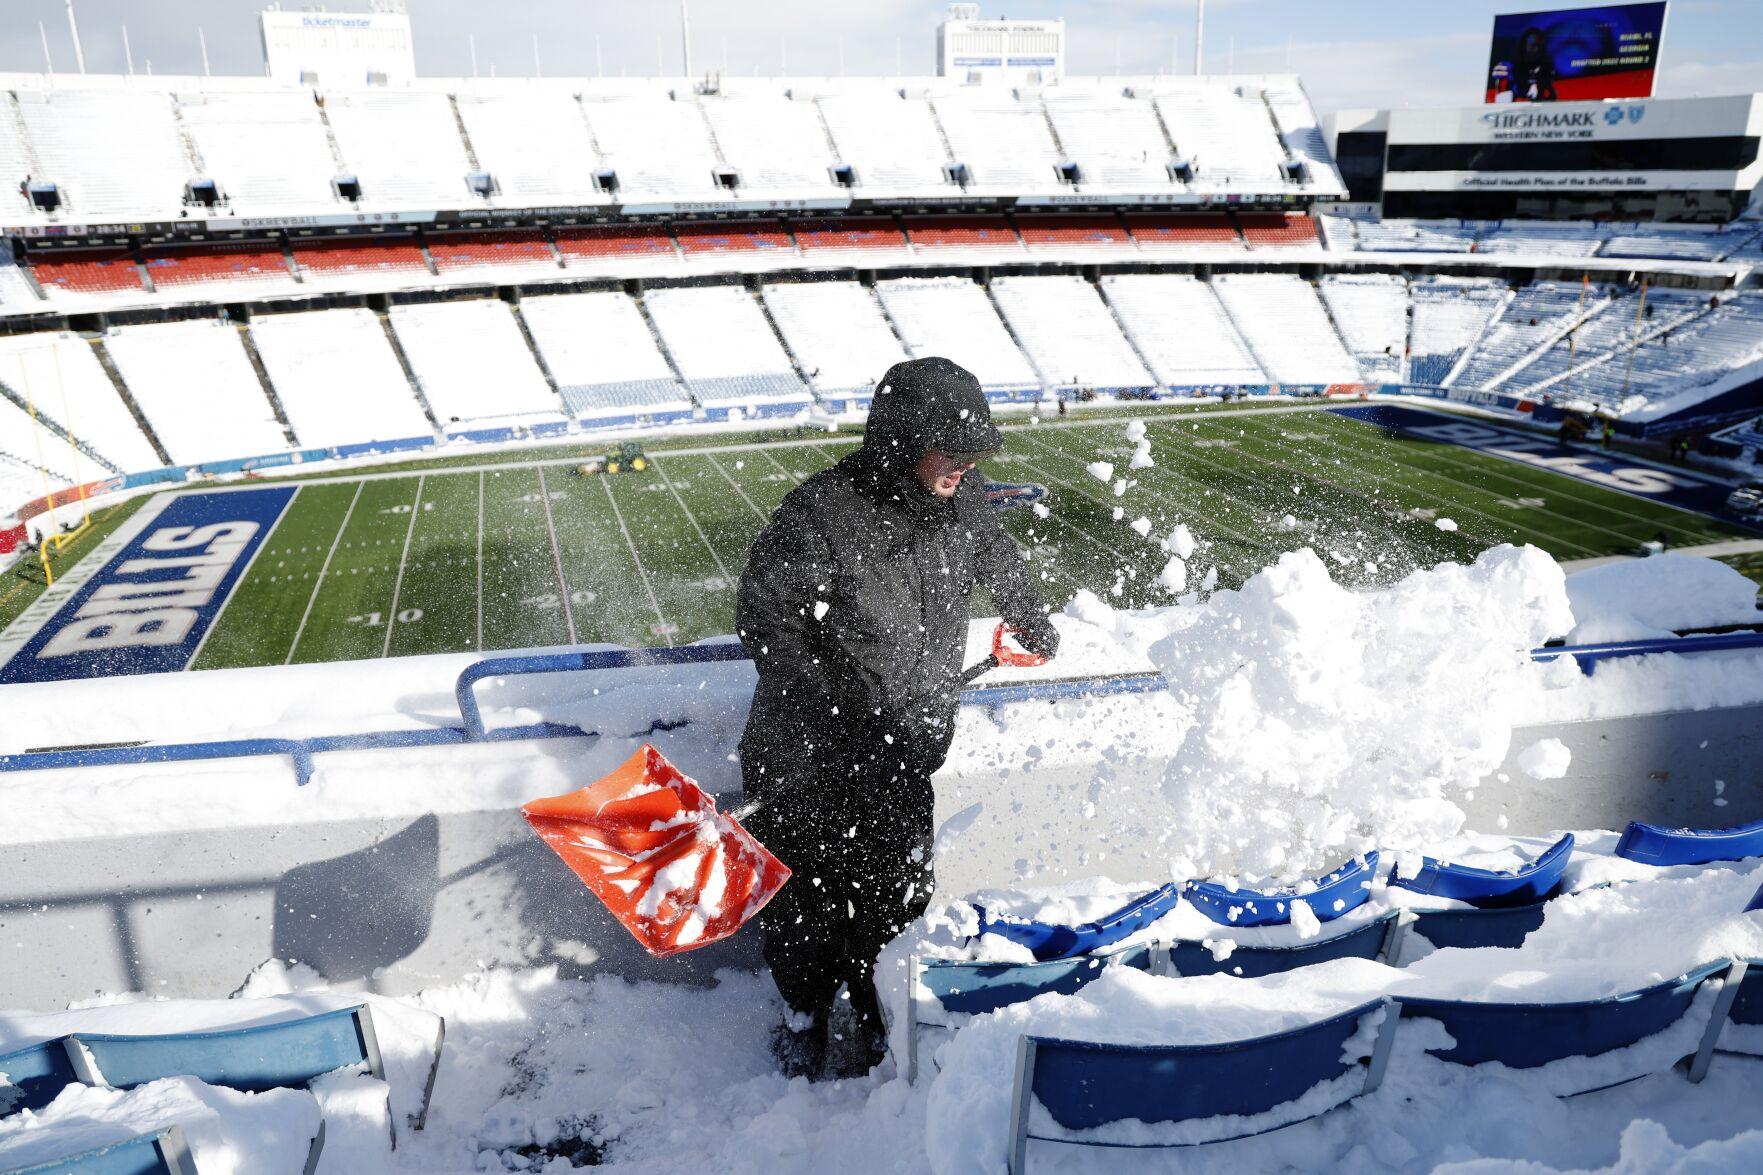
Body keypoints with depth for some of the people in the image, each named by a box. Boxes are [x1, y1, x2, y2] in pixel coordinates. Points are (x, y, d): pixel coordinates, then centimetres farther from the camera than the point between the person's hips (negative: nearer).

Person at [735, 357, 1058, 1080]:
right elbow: (763, 616, -19)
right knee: (806, 891, 12)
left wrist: (1032, 622, 35)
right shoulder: (819, 516, -23)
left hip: (905, 756, 5)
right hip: (808, 756, -5)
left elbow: (997, 559, 20)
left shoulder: (961, 503, -3)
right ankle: (805, 1012, 39)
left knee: (895, 893, 12)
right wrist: (834, 711, -23)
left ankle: (861, 1013, 37)